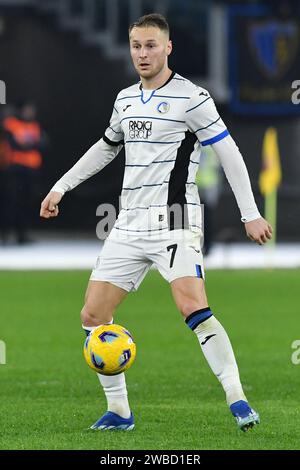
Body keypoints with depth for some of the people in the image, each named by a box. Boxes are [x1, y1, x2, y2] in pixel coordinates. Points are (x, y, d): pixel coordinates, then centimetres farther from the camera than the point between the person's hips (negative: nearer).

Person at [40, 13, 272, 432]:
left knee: (193, 307, -25)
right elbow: (106, 148, 30)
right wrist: (61, 188, 30)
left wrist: (250, 214, -9)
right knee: (93, 315, 1)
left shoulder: (191, 97, -7)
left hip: (174, 220, -7)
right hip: (130, 224, 7)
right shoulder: (125, 100, 13)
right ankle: (118, 411, 11)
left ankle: (238, 401, -22)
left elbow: (230, 154, -6)